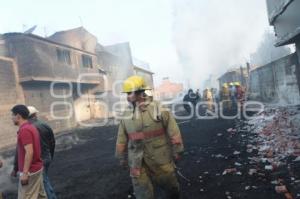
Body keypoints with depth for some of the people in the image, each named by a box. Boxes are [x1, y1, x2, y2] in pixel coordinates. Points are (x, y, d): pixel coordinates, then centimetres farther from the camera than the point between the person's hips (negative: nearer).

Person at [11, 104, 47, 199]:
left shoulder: (24, 130, -18)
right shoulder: (31, 127, 12)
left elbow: (29, 152, -25)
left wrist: (25, 173, -23)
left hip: (30, 170, -10)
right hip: (37, 167, 10)